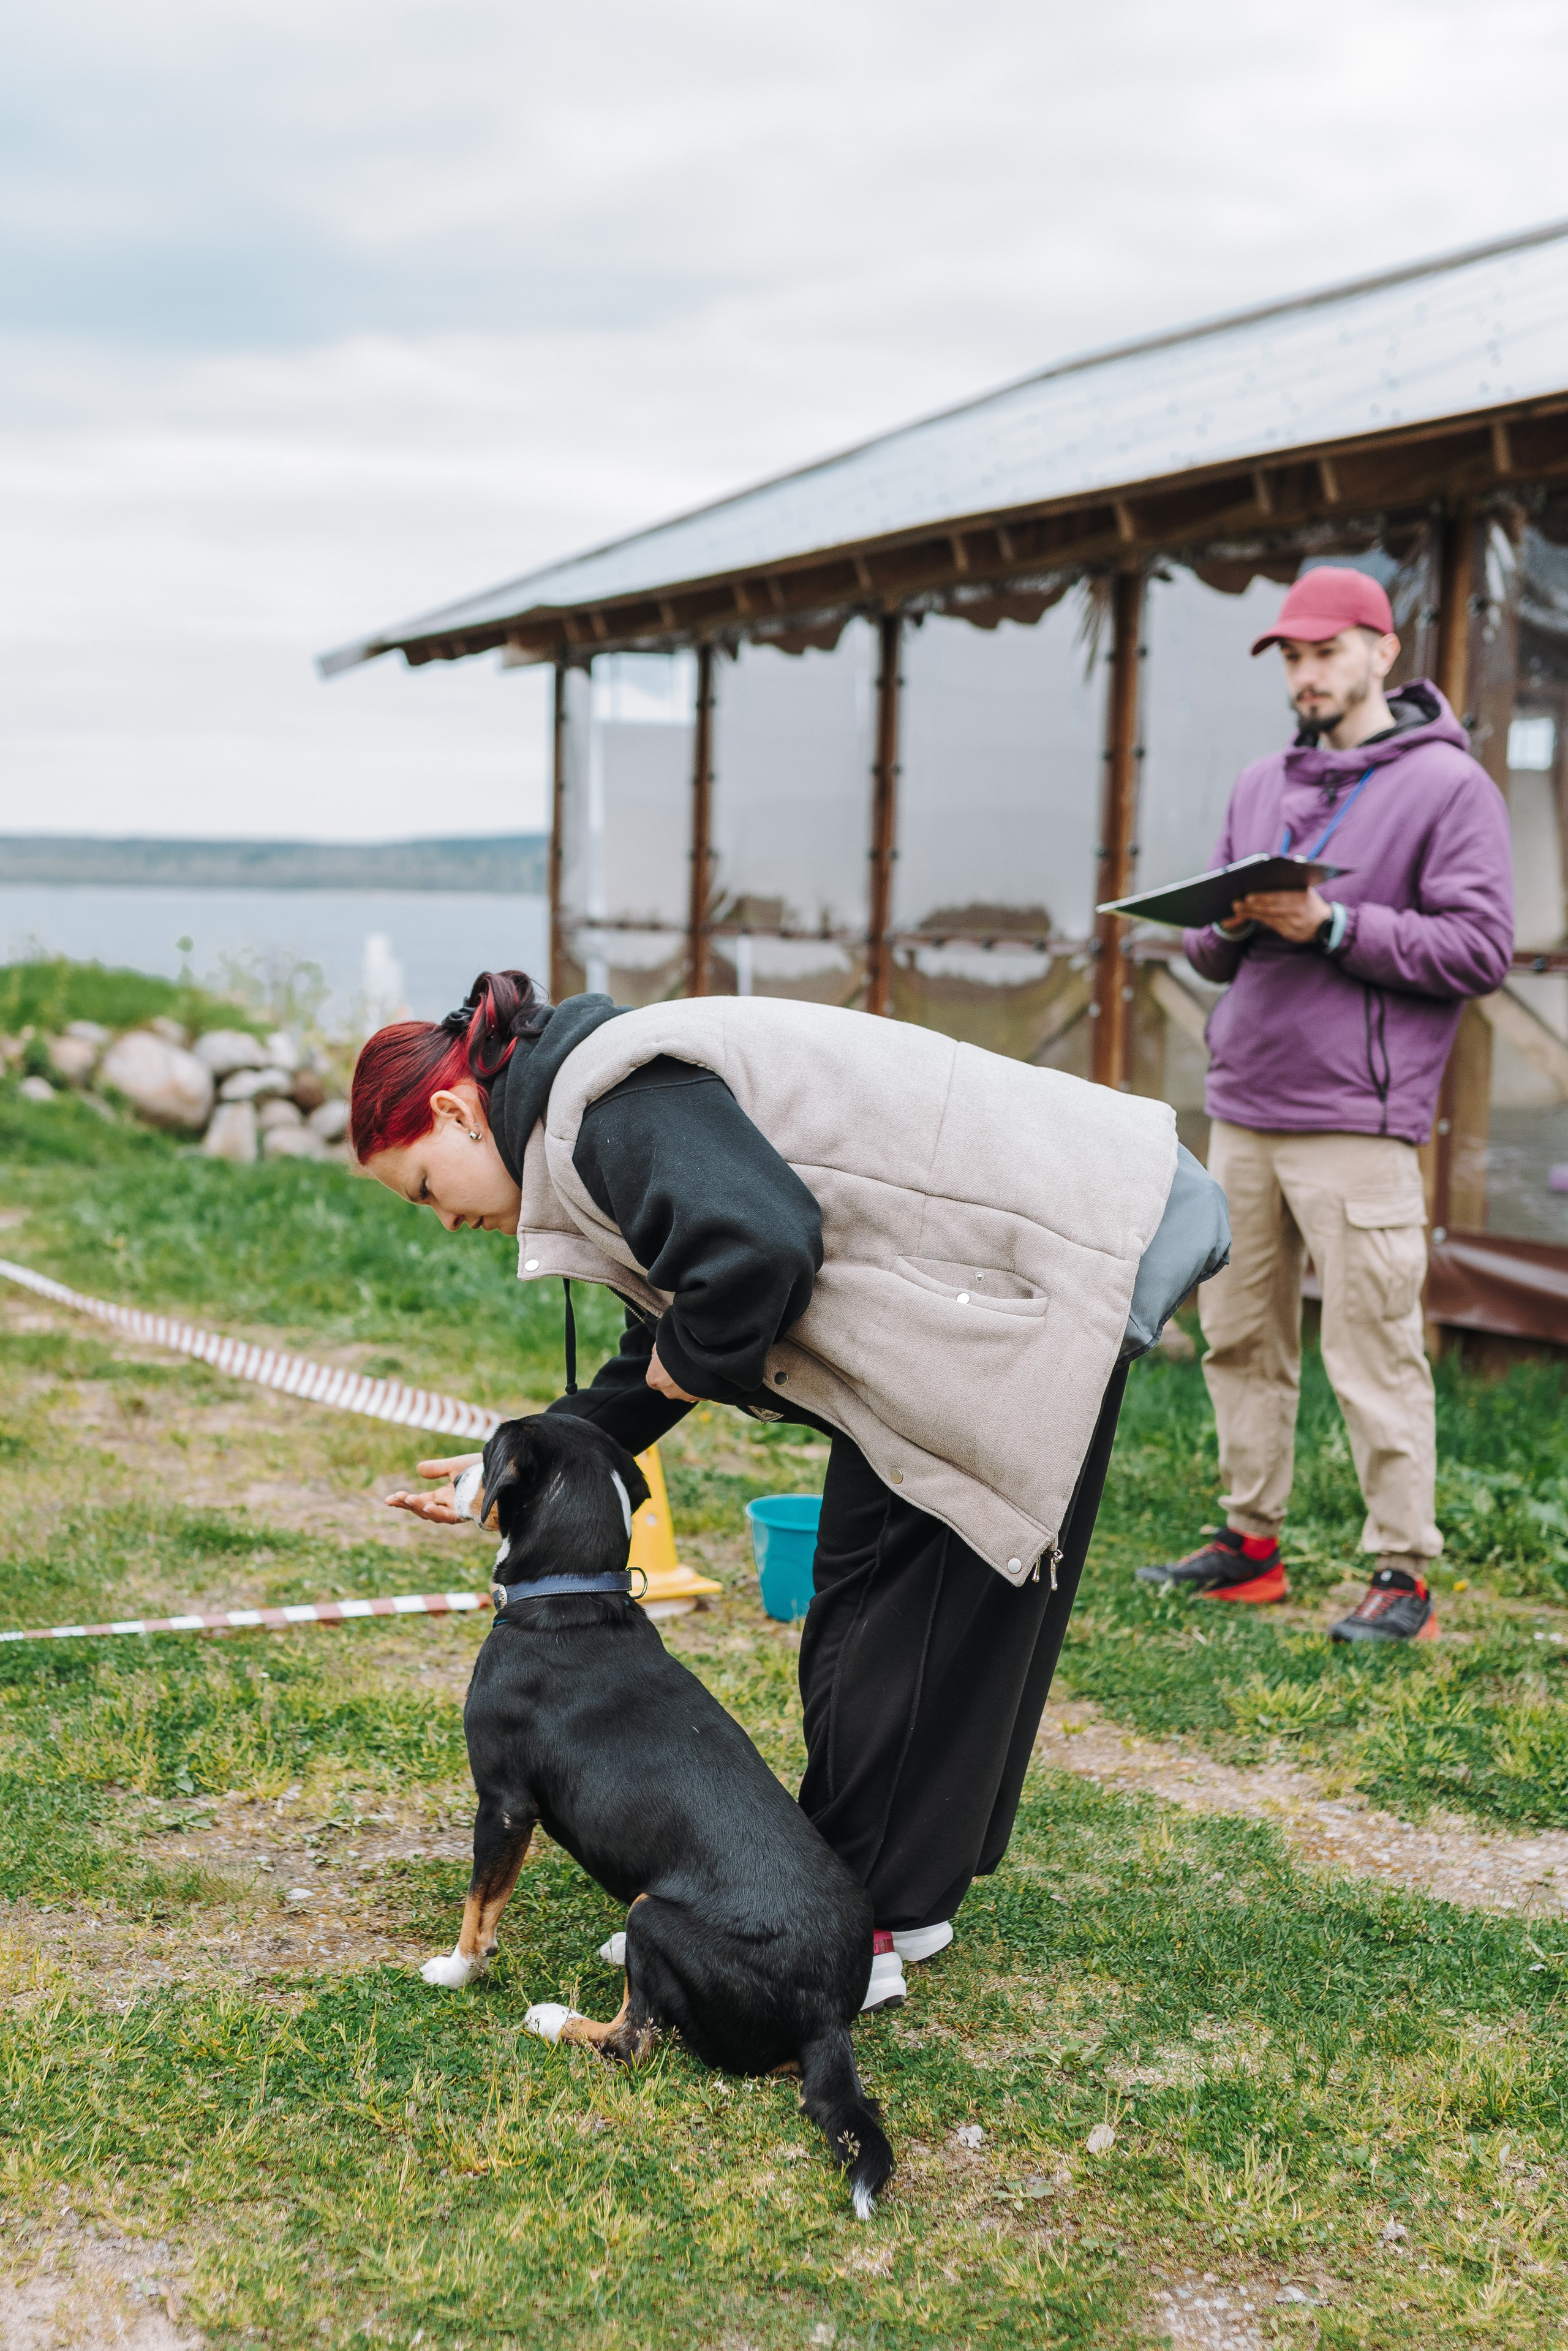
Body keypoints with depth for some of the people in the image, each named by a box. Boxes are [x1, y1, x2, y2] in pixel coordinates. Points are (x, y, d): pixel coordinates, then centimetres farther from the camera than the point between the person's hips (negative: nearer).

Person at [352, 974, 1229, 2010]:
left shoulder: (610, 1100, -17)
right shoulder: (586, 1118, 16)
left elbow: (761, 1244, -32)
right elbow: (663, 1358, 22)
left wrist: (692, 1361, -12)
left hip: (1038, 1275, -11)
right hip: (951, 1307, 11)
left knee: (919, 1604, -6)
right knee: (864, 1586, 14)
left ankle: (863, 1932, 2)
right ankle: (888, 1896, 23)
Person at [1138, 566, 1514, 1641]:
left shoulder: (1449, 784, -1)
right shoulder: (1260, 786, 18)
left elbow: (1481, 949, -9)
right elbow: (1209, 949, 21)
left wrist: (1332, 926, -16)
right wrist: (1229, 926, -3)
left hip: (1355, 1123, -6)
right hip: (1241, 1110, 6)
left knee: (1376, 1352, -5)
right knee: (1242, 1338, 9)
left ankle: (1403, 1572, 2)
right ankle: (1251, 1541, 20)